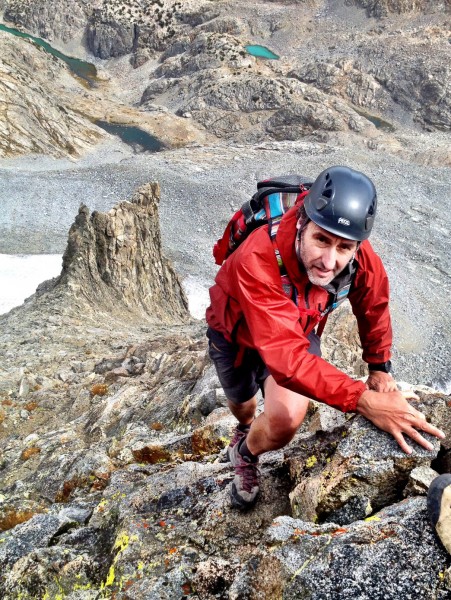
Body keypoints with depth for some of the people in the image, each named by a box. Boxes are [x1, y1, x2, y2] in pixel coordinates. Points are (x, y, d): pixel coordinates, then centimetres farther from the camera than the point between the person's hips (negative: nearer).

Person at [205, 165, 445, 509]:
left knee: (286, 422, -20)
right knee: (242, 403, 25)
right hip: (237, 330, -2)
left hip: (299, 330, 2)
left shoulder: (362, 261, -30)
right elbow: (287, 358, -50)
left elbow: (374, 309, -7)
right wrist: (364, 400, -56)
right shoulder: (258, 260, -46)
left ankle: (246, 455, 17)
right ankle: (245, 428, 66)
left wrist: (379, 369, 5)